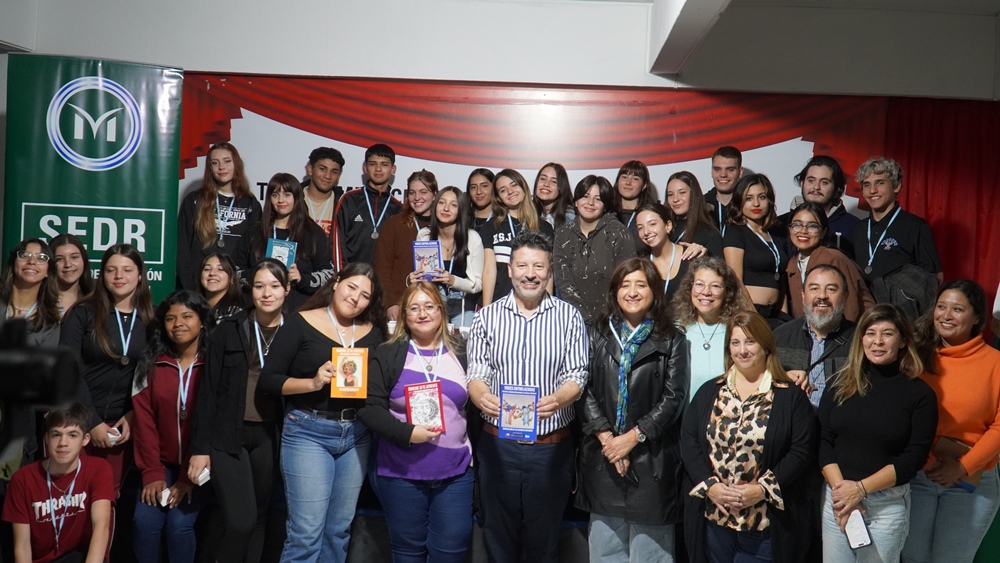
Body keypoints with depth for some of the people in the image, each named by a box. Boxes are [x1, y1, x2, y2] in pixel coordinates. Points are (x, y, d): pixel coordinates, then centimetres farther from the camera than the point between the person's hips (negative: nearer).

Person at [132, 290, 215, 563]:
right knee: (145, 521, -15)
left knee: (179, 523, -19)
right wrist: (152, 473, -9)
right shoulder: (151, 363, 4)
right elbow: (144, 420, -1)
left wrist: (190, 476, -15)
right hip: (162, 463, 3)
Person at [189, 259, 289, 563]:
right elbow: (208, 391, -3)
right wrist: (200, 447, -6)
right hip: (227, 435, -2)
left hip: (269, 436, 2)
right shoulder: (228, 330, -3)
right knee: (240, 520, -10)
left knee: (259, 517, 12)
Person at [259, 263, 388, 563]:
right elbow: (268, 380, -5)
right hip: (308, 432, -4)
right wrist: (313, 383, -18)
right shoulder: (301, 324, -4)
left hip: (357, 435, 4)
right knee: (306, 532, -5)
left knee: (340, 530, 12)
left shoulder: (374, 332, 8)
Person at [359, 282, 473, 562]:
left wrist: (475, 454, 6)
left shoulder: (461, 354, 7)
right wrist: (407, 433, -19)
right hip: (401, 473, -1)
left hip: (455, 472, 2)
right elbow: (370, 407, -6)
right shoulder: (388, 354, 0)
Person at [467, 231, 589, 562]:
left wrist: (556, 400, -28)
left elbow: (576, 375, -6)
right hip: (499, 444, 1)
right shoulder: (487, 317, 2)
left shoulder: (569, 317, -1)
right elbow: (476, 374, -2)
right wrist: (482, 397, -25)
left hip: (552, 446, -1)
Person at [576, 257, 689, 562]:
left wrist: (632, 437, -11)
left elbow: (674, 397, -5)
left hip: (652, 459, -2)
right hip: (602, 457, 2)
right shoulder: (597, 334, 8)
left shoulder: (671, 340, 3)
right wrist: (606, 437, -10)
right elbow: (584, 389, 0)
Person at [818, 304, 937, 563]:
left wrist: (860, 488, -15)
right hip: (836, 497, 2)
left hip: (889, 504, -2)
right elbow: (823, 441, -1)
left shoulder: (920, 393, -4)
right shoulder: (842, 383, 3)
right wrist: (840, 489, -13)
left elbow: (915, 456, -9)